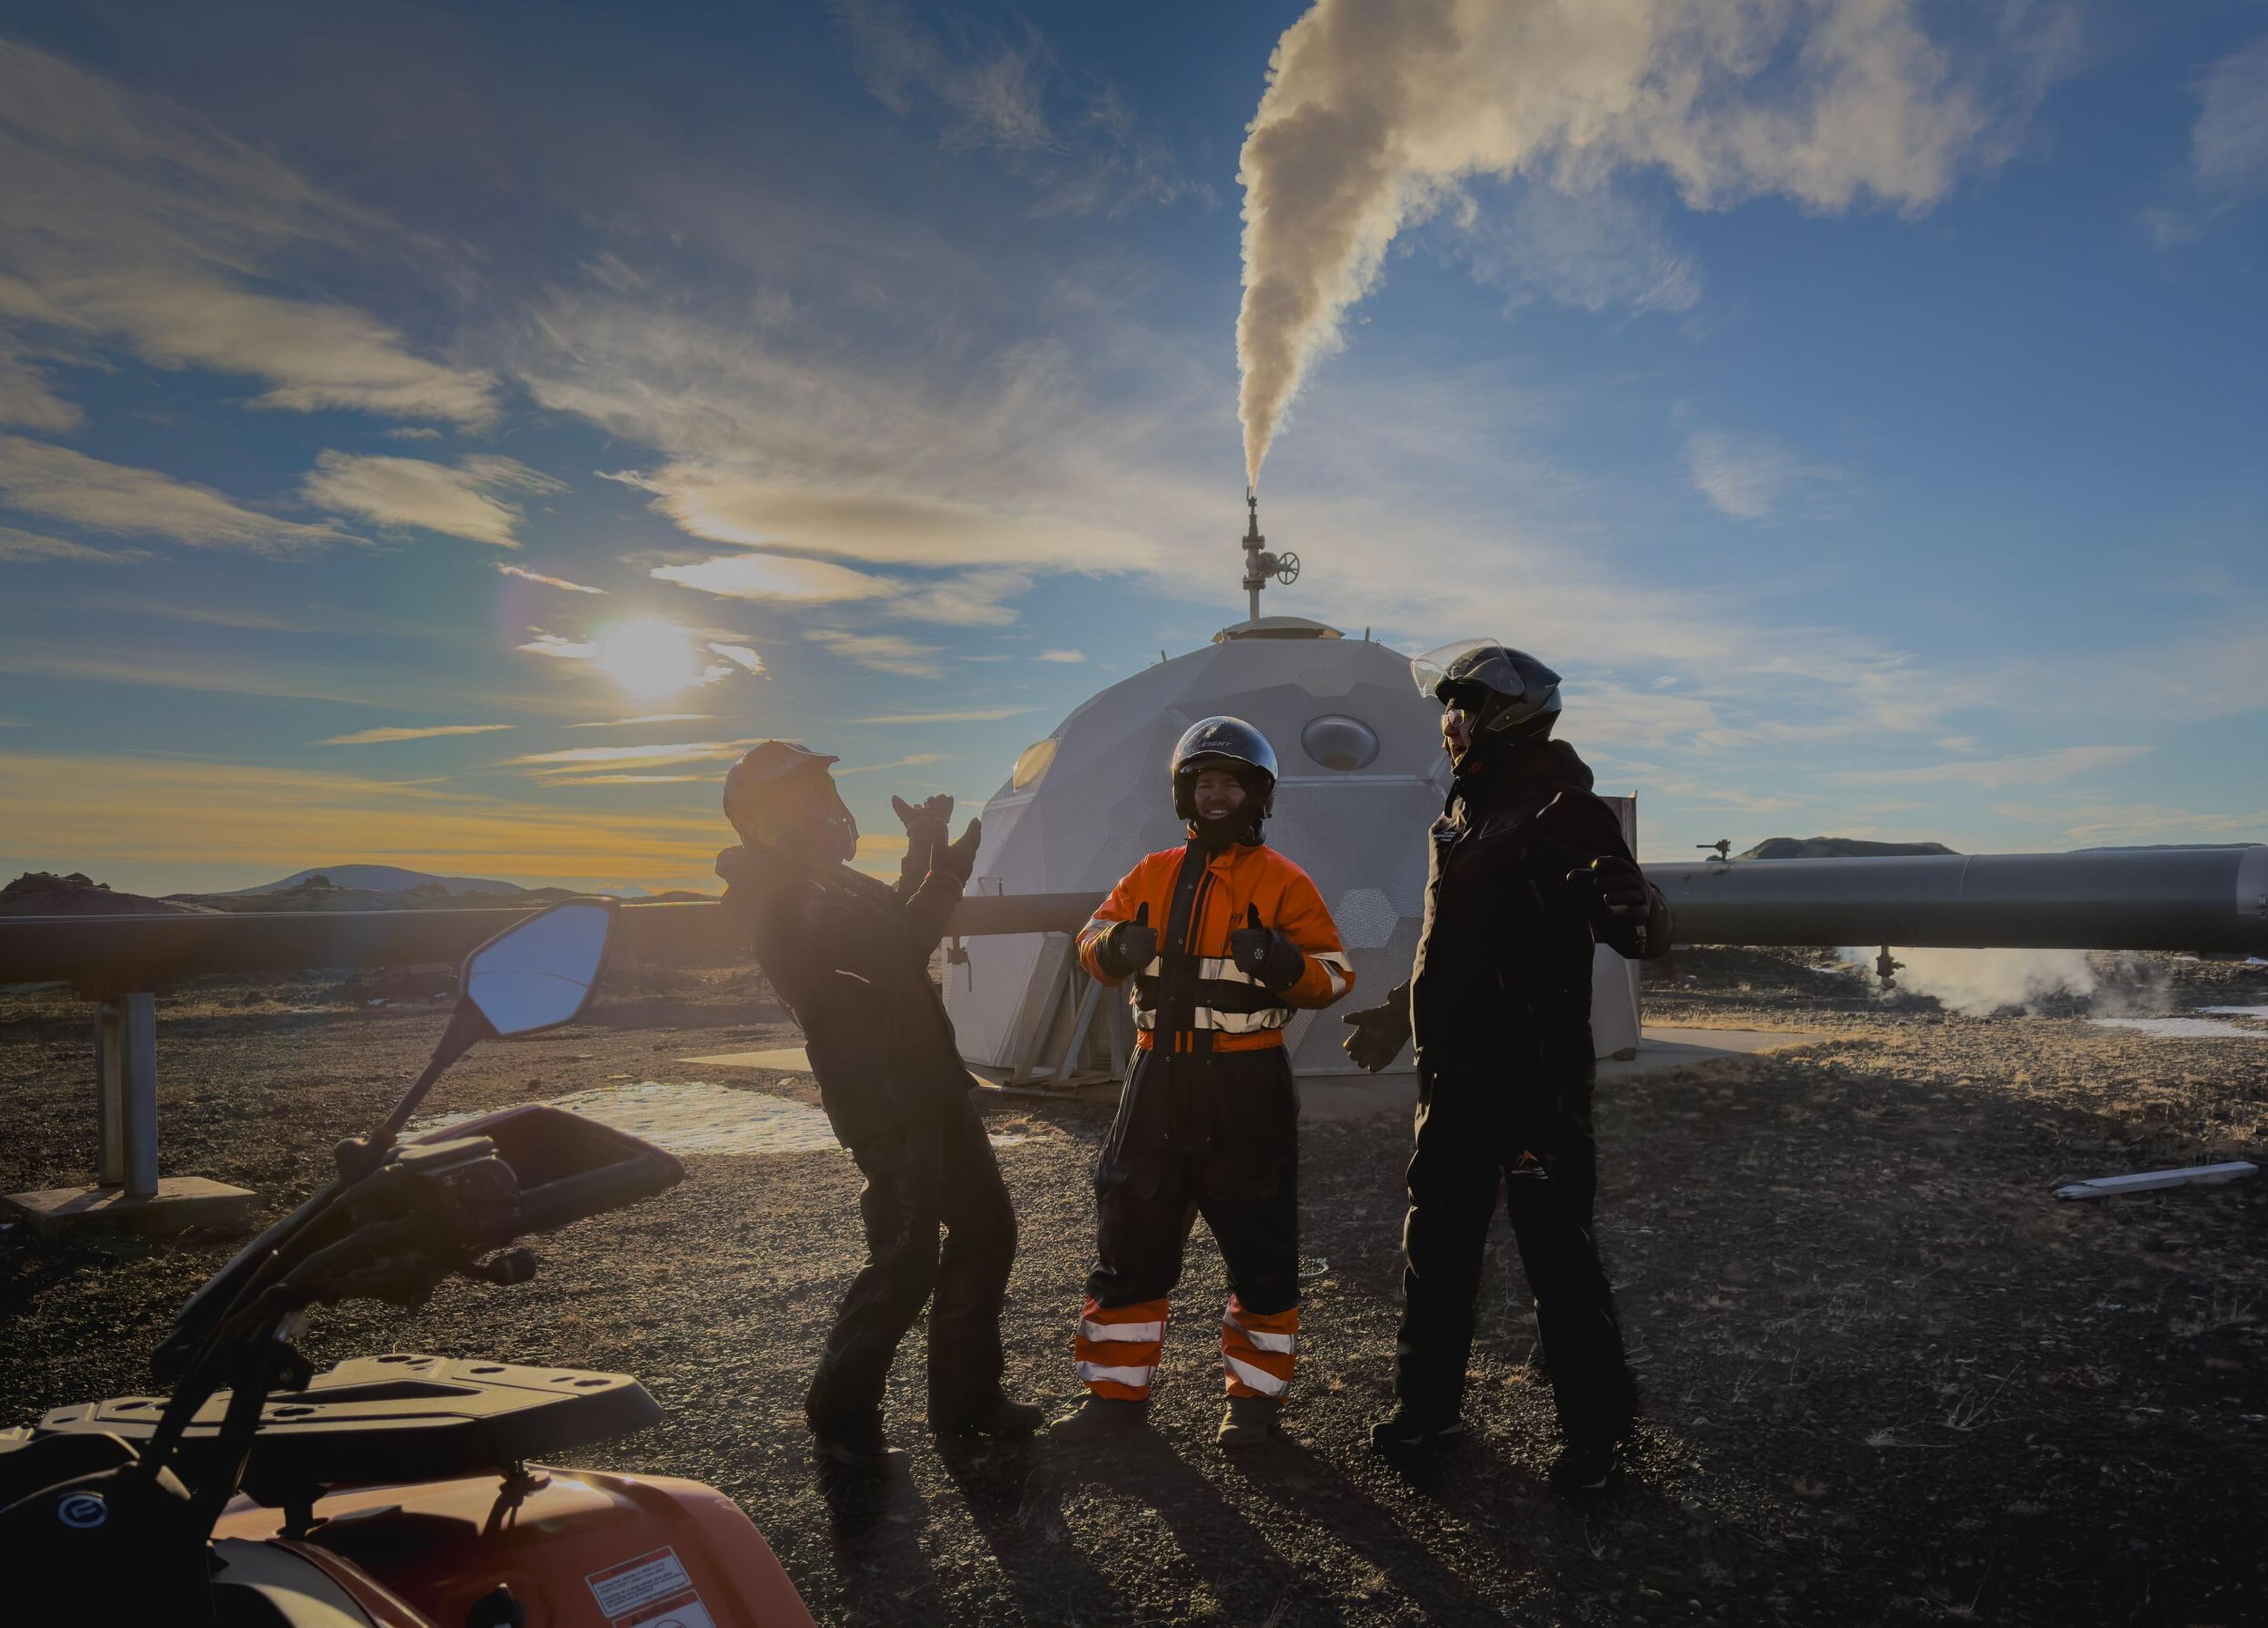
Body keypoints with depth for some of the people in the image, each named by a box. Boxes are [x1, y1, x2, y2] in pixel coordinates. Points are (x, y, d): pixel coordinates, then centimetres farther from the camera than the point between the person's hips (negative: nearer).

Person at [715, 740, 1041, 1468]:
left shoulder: (828, 884, 13)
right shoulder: (784, 904, -18)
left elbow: (898, 931, 23)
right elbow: (892, 957, -27)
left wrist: (924, 861, 9)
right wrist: (941, 872, -19)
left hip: (930, 1086, 10)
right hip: (884, 1104, -10)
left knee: (985, 1229, 14)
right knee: (906, 1260, -5)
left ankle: (964, 1396, 27)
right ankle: (840, 1415, 16)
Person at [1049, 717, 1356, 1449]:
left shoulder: (1283, 882, -3)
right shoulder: (1152, 876, 10)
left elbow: (1334, 975, -6)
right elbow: (1094, 937, 10)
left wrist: (1281, 962, -26)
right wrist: (1116, 946, -13)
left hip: (1246, 1086, -3)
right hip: (1159, 1078, 4)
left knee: (1259, 1244, 6)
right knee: (1130, 1237, 8)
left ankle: (1254, 1395, 25)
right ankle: (1116, 1393, 23)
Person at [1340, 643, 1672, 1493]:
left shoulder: (1560, 812, -13)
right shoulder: (1464, 811, 13)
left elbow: (1644, 928, -19)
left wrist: (1630, 912, -42)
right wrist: (1402, 1013, 27)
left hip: (1535, 1079, -8)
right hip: (1455, 1072, 8)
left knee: (1557, 1254, 2)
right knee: (1437, 1242, 16)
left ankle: (1594, 1426, 21)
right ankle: (1428, 1403, 32)